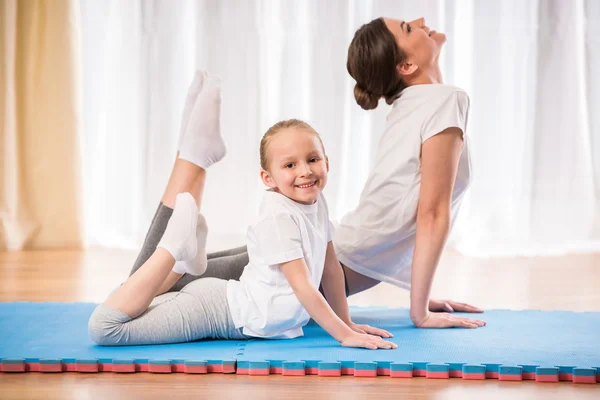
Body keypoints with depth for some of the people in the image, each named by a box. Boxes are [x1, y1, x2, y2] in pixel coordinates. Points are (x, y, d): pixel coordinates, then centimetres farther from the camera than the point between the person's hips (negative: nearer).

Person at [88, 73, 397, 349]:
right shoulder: (278, 217, -21)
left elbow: (331, 266, 14)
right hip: (226, 313, -7)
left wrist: (347, 323, 15)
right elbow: (302, 286, -23)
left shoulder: (317, 203, 3)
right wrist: (345, 336, -24)